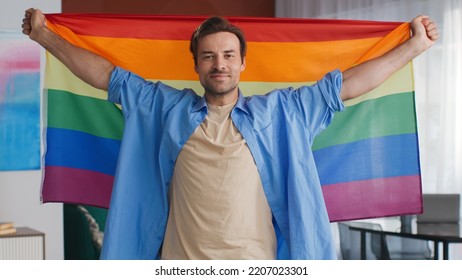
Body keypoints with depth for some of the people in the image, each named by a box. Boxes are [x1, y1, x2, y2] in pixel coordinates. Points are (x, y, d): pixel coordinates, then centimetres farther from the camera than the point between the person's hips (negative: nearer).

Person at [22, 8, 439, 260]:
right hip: (182, 265, 1)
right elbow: (105, 74, 15)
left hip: (254, 265, 0)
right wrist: (45, 36, 17)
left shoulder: (278, 112, 8)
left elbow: (346, 85, 10)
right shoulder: (167, 108, 10)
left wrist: (415, 46, 11)